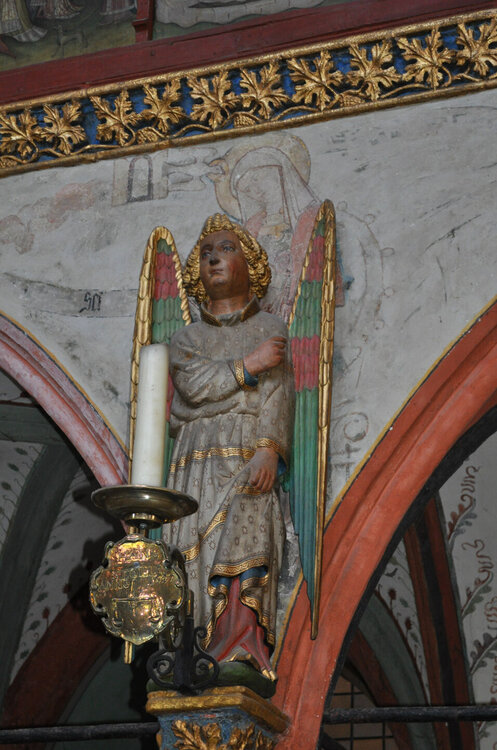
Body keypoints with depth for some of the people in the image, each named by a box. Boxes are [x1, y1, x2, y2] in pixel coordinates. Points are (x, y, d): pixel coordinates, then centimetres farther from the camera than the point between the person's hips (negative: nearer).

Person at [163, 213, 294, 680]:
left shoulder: (271, 330, 17)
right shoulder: (187, 338, 24)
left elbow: (279, 396, 1)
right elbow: (193, 385, 2)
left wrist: (269, 447, -15)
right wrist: (249, 365, -4)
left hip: (252, 454, -2)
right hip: (198, 457, 2)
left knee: (245, 535, -24)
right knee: (195, 550, -13)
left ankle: (242, 653, -33)